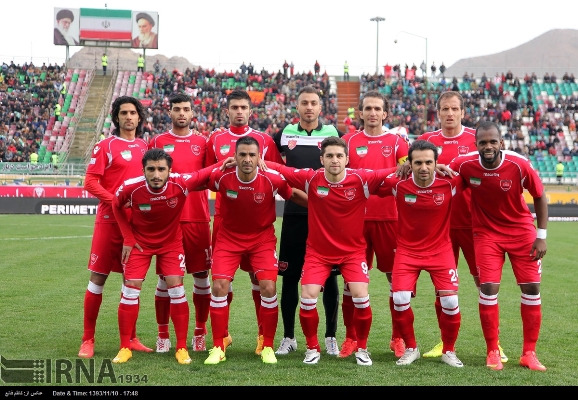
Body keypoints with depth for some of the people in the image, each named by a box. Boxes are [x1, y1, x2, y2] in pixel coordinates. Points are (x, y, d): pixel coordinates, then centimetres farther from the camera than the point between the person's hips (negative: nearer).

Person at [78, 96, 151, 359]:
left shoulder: (144, 147, 11)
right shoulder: (105, 146, -3)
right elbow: (90, 182, -9)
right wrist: (116, 200, -19)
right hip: (109, 220, -5)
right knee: (98, 277, -1)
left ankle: (131, 338, 19)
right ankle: (88, 340, 7)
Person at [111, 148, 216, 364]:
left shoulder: (182, 183, -28)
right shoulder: (130, 187, -26)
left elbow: (207, 173, -10)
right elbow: (117, 207, -2)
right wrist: (128, 238, -6)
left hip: (171, 242, 0)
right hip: (139, 241, 0)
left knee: (176, 289, -7)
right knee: (130, 290, -5)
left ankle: (182, 348, 6)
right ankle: (125, 347, 9)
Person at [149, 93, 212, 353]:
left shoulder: (202, 143, 9)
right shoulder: (158, 142, 6)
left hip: (198, 218, 1)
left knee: (201, 274, 4)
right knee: (165, 275, 2)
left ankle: (200, 334, 15)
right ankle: (163, 335, 13)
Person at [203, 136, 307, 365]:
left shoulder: (272, 180, -20)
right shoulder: (221, 177, -19)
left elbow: (294, 194, -1)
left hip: (262, 237, 0)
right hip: (229, 237, 1)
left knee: (268, 288, -12)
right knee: (219, 287, -10)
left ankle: (267, 347, 7)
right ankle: (218, 347, 6)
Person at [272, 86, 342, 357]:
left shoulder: (333, 133, 4)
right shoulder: (285, 133, 8)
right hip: (294, 215, 2)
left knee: (329, 278, 3)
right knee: (289, 276, 4)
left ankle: (331, 337, 15)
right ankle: (288, 337, 16)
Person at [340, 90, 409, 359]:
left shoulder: (397, 142, 6)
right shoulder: (349, 141, 8)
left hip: (389, 218, -1)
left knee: (397, 277, 3)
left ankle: (398, 338, 16)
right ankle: (351, 338, 15)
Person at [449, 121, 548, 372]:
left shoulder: (519, 165, -20)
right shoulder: (465, 165, -18)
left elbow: (540, 197, -5)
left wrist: (541, 236, -7)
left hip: (521, 231, 0)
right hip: (487, 233, 0)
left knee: (531, 288, 0)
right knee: (488, 288, -9)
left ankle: (529, 353, 13)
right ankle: (492, 352, 6)